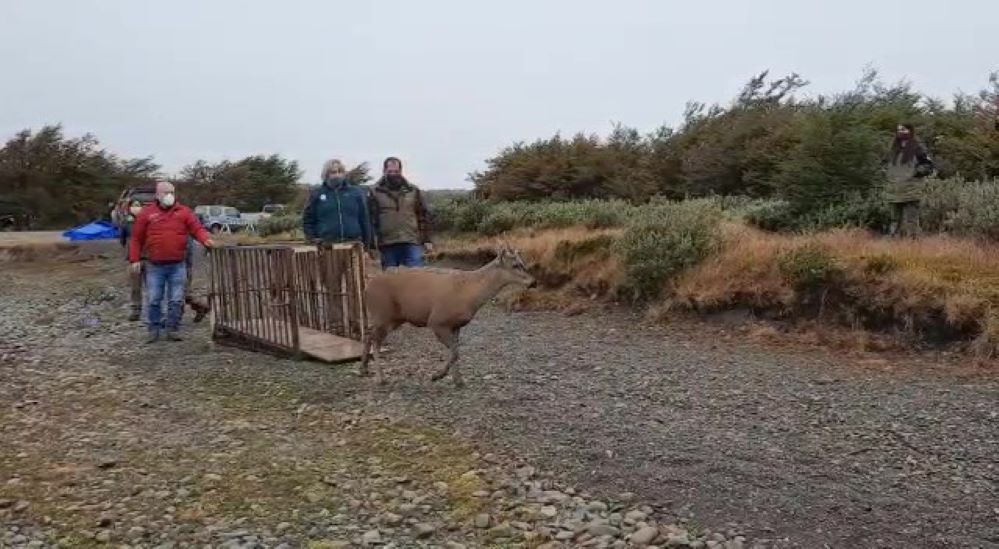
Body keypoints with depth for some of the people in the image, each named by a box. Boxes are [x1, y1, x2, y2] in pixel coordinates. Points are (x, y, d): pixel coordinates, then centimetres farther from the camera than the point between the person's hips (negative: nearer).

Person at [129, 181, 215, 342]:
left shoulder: (184, 212, 5)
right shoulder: (147, 213, 4)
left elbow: (197, 228, -2)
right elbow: (136, 238, 7)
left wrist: (206, 239, -23)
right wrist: (134, 259, 1)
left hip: (178, 265, 0)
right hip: (155, 266, 0)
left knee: (176, 300, 1)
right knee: (154, 300, 3)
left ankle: (172, 329, 10)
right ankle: (154, 329, 16)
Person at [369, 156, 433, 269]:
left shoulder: (413, 191, 9)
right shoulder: (376, 192, 4)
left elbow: (424, 215, 9)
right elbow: (372, 219, 0)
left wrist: (426, 240, 3)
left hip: (412, 243, 1)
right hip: (387, 245, 0)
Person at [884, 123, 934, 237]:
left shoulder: (917, 148, -1)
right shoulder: (893, 150, 18)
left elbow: (928, 166, -1)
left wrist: (914, 172, -11)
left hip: (911, 194, -6)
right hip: (895, 194, 6)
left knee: (910, 224, -9)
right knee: (896, 221, 11)